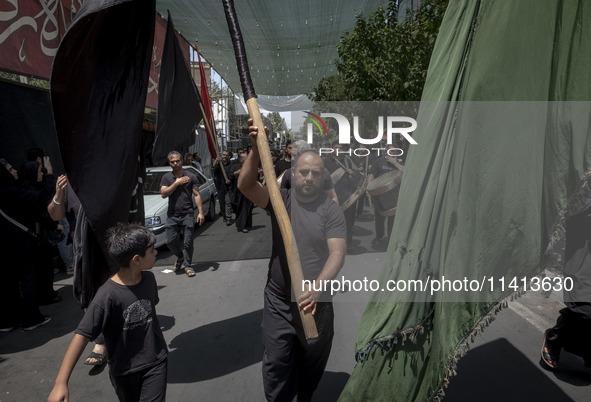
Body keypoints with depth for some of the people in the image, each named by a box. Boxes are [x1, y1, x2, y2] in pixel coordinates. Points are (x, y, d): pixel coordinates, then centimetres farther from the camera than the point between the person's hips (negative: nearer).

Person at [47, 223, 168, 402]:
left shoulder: (149, 279, -8)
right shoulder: (108, 295, -25)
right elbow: (82, 335, -25)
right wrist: (61, 383, -29)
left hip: (156, 361, 3)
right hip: (124, 369, -3)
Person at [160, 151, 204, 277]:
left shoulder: (190, 176, 3)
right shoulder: (166, 177, 8)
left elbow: (196, 195, 1)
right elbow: (163, 194, -3)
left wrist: (201, 212, -7)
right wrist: (176, 183, -11)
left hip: (188, 214, -2)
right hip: (172, 215, 2)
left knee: (188, 242, 0)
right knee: (170, 241, 1)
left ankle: (187, 265, 16)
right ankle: (180, 257, 30)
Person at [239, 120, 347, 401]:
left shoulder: (331, 210, -7)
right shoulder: (281, 200, -2)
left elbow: (337, 254, -17)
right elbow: (245, 185, -17)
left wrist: (317, 286, -33)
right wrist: (256, 149, -32)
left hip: (316, 304, 0)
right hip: (278, 304, 0)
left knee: (312, 366, 19)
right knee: (276, 367, 7)